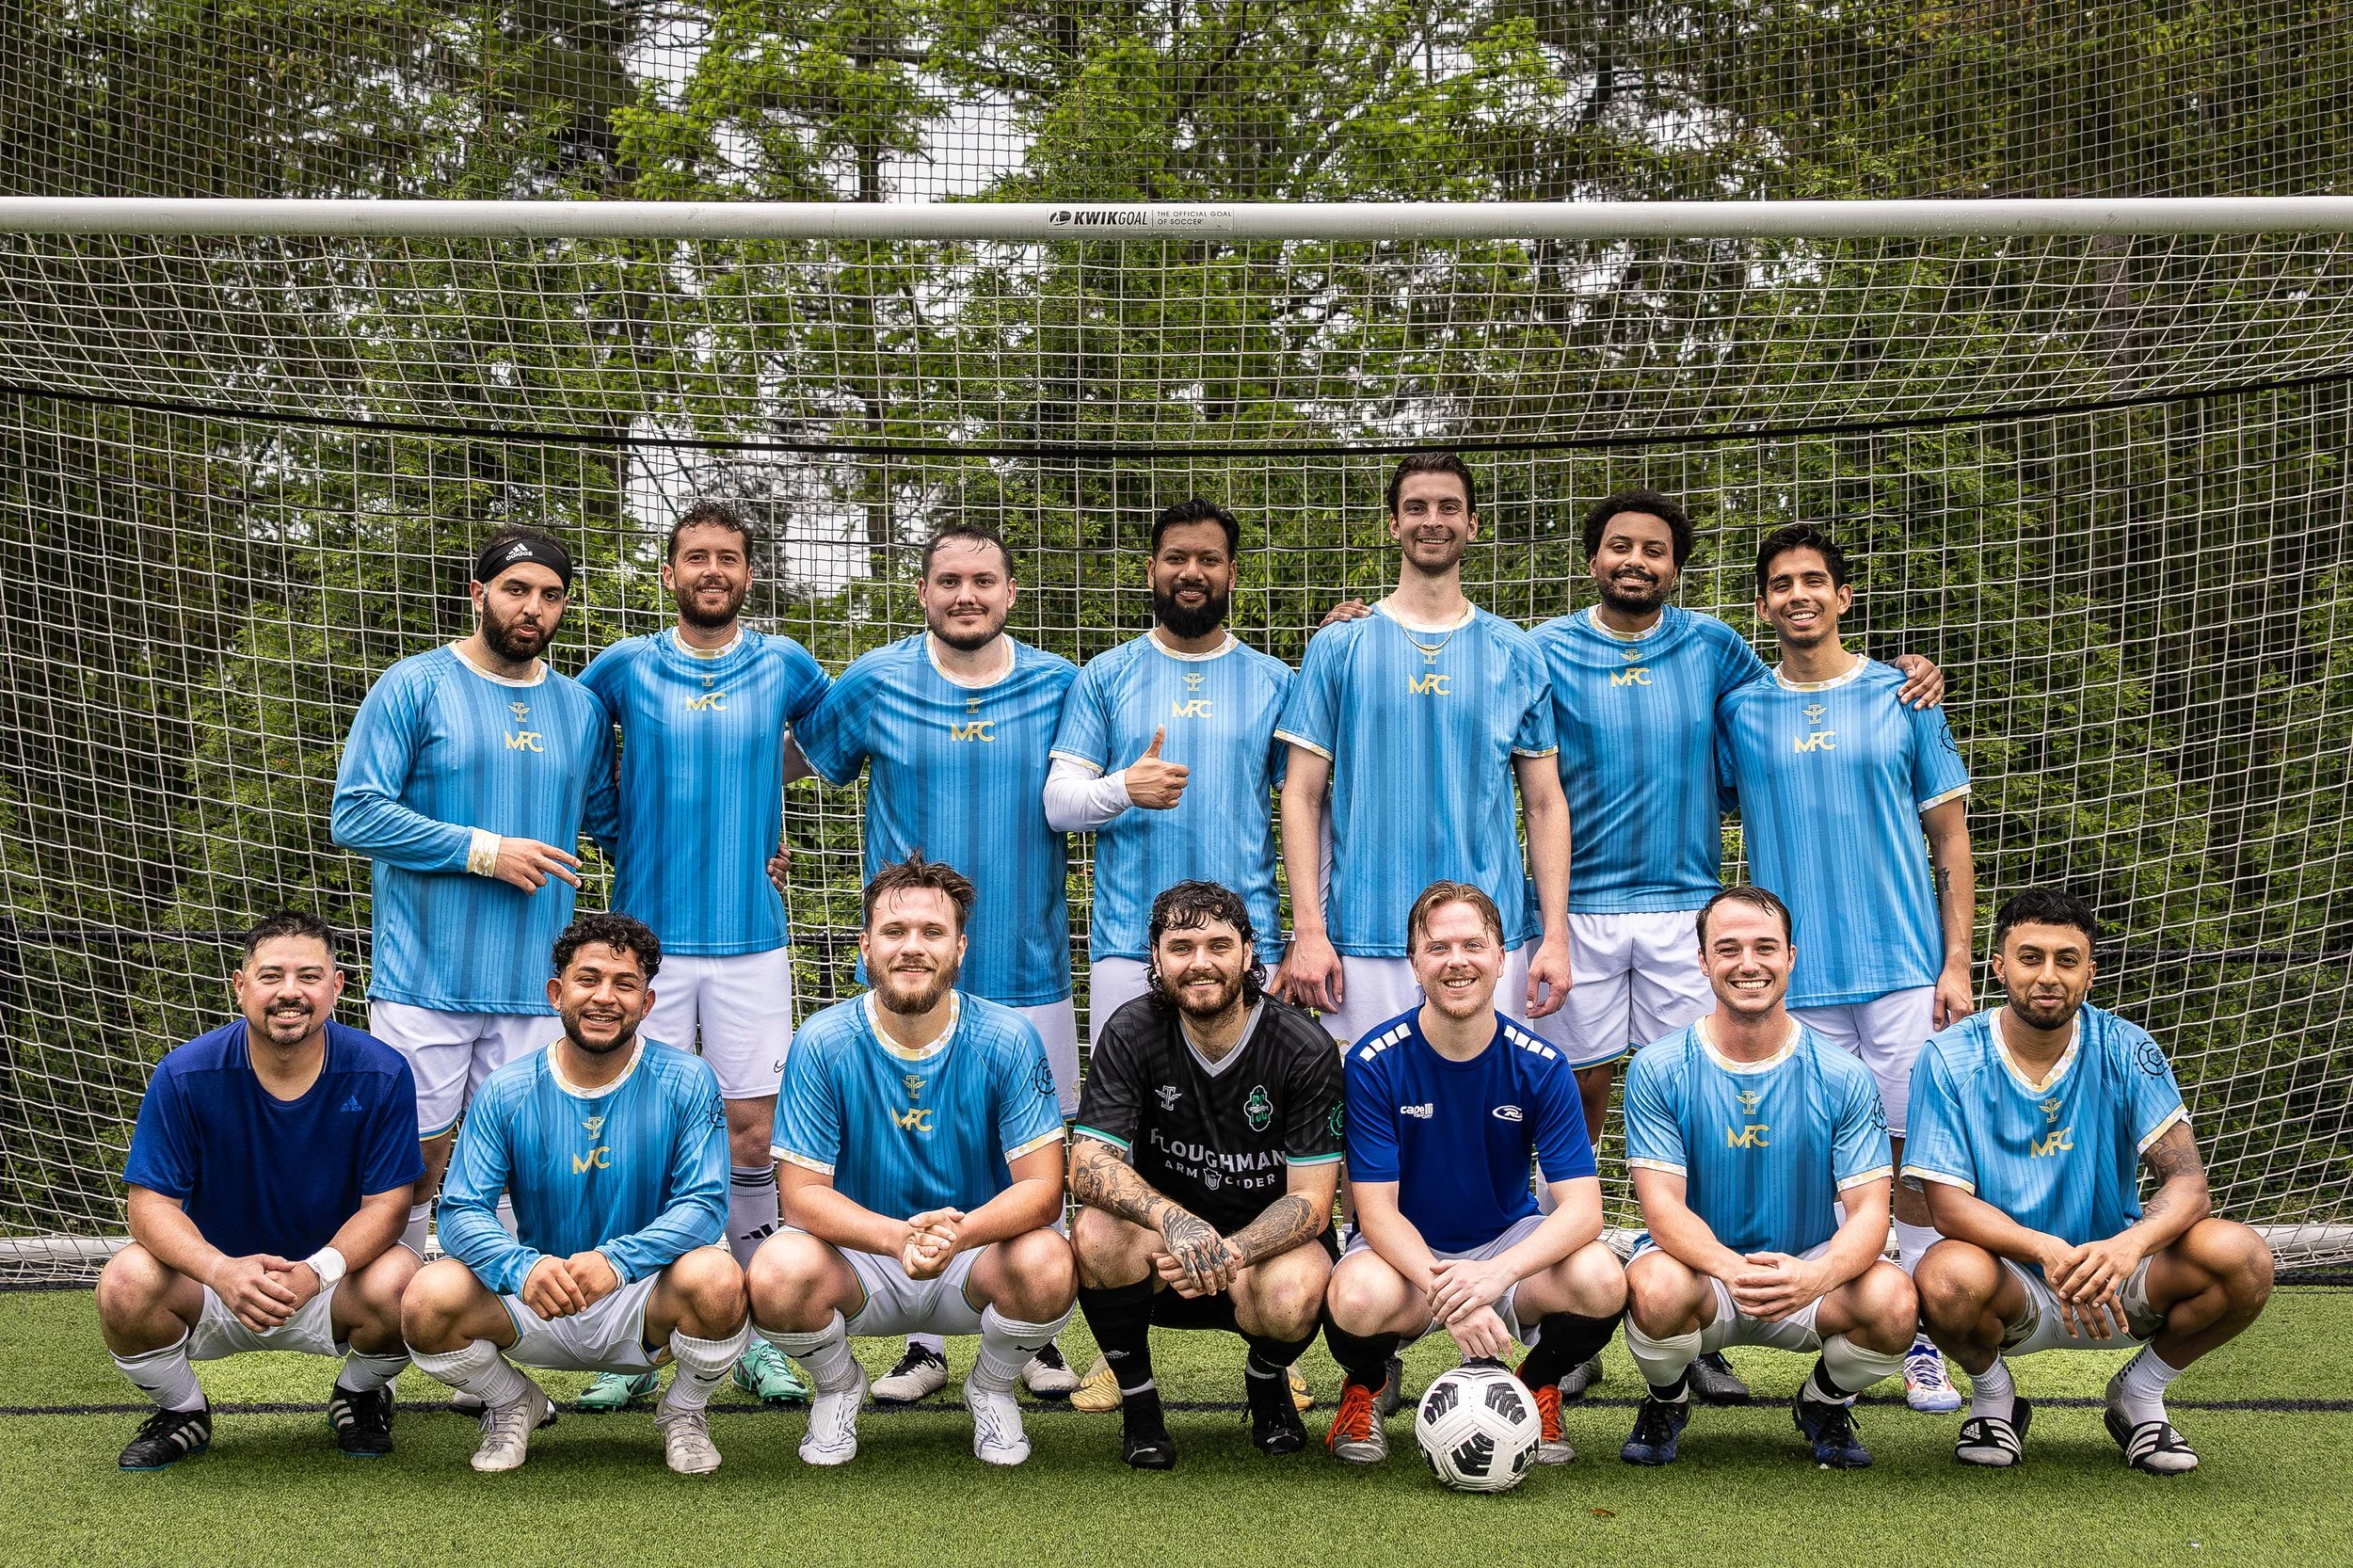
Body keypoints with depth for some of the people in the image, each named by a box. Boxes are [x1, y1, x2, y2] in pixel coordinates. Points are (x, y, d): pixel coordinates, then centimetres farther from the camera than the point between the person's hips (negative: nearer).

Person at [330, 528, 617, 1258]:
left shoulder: (582, 709, 13)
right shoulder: (415, 687, -1)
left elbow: (609, 821, 23)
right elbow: (355, 814, -8)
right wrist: (483, 851, -12)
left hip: (533, 982, 4)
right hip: (424, 977, -3)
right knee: (416, 1154, 0)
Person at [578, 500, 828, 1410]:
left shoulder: (785, 668, 5)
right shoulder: (623, 668, 2)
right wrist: (623, 840, 11)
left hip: (752, 936, 1)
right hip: (647, 934, -1)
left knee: (752, 1131, 1)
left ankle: (754, 1337, 12)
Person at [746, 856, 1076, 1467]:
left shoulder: (1008, 1040, -12)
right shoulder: (823, 1044, -11)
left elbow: (1043, 1187, -14)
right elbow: (802, 1193, -13)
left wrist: (958, 1233, -36)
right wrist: (900, 1238, -33)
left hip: (975, 1261, 0)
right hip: (860, 1262, 0)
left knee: (1047, 1265, -32)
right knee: (777, 1273, -31)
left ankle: (992, 1388, 3)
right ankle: (837, 1387, 5)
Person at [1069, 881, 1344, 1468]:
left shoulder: (1305, 1050, -14)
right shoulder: (1132, 1034, -10)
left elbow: (1312, 1200, -14)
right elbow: (1088, 1164, -18)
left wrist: (1227, 1255, -33)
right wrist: (1173, 1219, -39)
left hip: (1268, 1243, -1)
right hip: (1163, 1245, 1)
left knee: (1293, 1294, -35)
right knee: (1098, 1231, -31)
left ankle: (1267, 1378, 4)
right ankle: (1137, 1398, -5)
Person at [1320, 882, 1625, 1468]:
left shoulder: (1540, 1066, -11)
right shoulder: (1376, 1063, -15)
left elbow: (1581, 1207, -18)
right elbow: (1377, 1211, -18)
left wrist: (1494, 1274, -37)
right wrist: (1447, 1295, -36)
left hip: (1508, 1240, 2)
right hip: (1403, 1247, -2)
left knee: (1601, 1280, -30)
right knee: (1358, 1302, -37)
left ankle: (1538, 1386, 6)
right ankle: (1365, 1387, 3)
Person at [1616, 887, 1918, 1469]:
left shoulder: (1843, 1077, -5)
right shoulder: (1659, 1069, -7)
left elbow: (1869, 1211, -11)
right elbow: (1663, 1206, -14)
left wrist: (1816, 1276, -35)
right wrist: (1733, 1270, -36)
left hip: (1809, 1274, 1)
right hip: (1699, 1265, -1)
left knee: (1892, 1301, -30)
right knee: (1656, 1288, -36)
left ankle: (1824, 1402, 6)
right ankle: (1666, 1402, 2)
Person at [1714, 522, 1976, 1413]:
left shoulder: (1901, 698, 5)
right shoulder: (1739, 712, 6)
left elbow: (1951, 838, 7)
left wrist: (1956, 961, -1)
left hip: (1904, 968, -1)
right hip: (1798, 975, 1)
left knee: (1913, 1145, -1)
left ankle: (1920, 1341, 7)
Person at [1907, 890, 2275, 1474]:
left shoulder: (2124, 1050, -6)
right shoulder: (1950, 1060, -11)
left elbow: (2188, 1180, -14)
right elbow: (1949, 1205, -17)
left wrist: (2128, 1245, -37)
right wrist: (2048, 1250, -35)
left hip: (2115, 1281, 2)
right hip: (2010, 1285, -2)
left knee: (2242, 1257, -24)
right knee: (1947, 1279, -36)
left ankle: (2139, 1393, 5)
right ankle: (1993, 1399, 1)